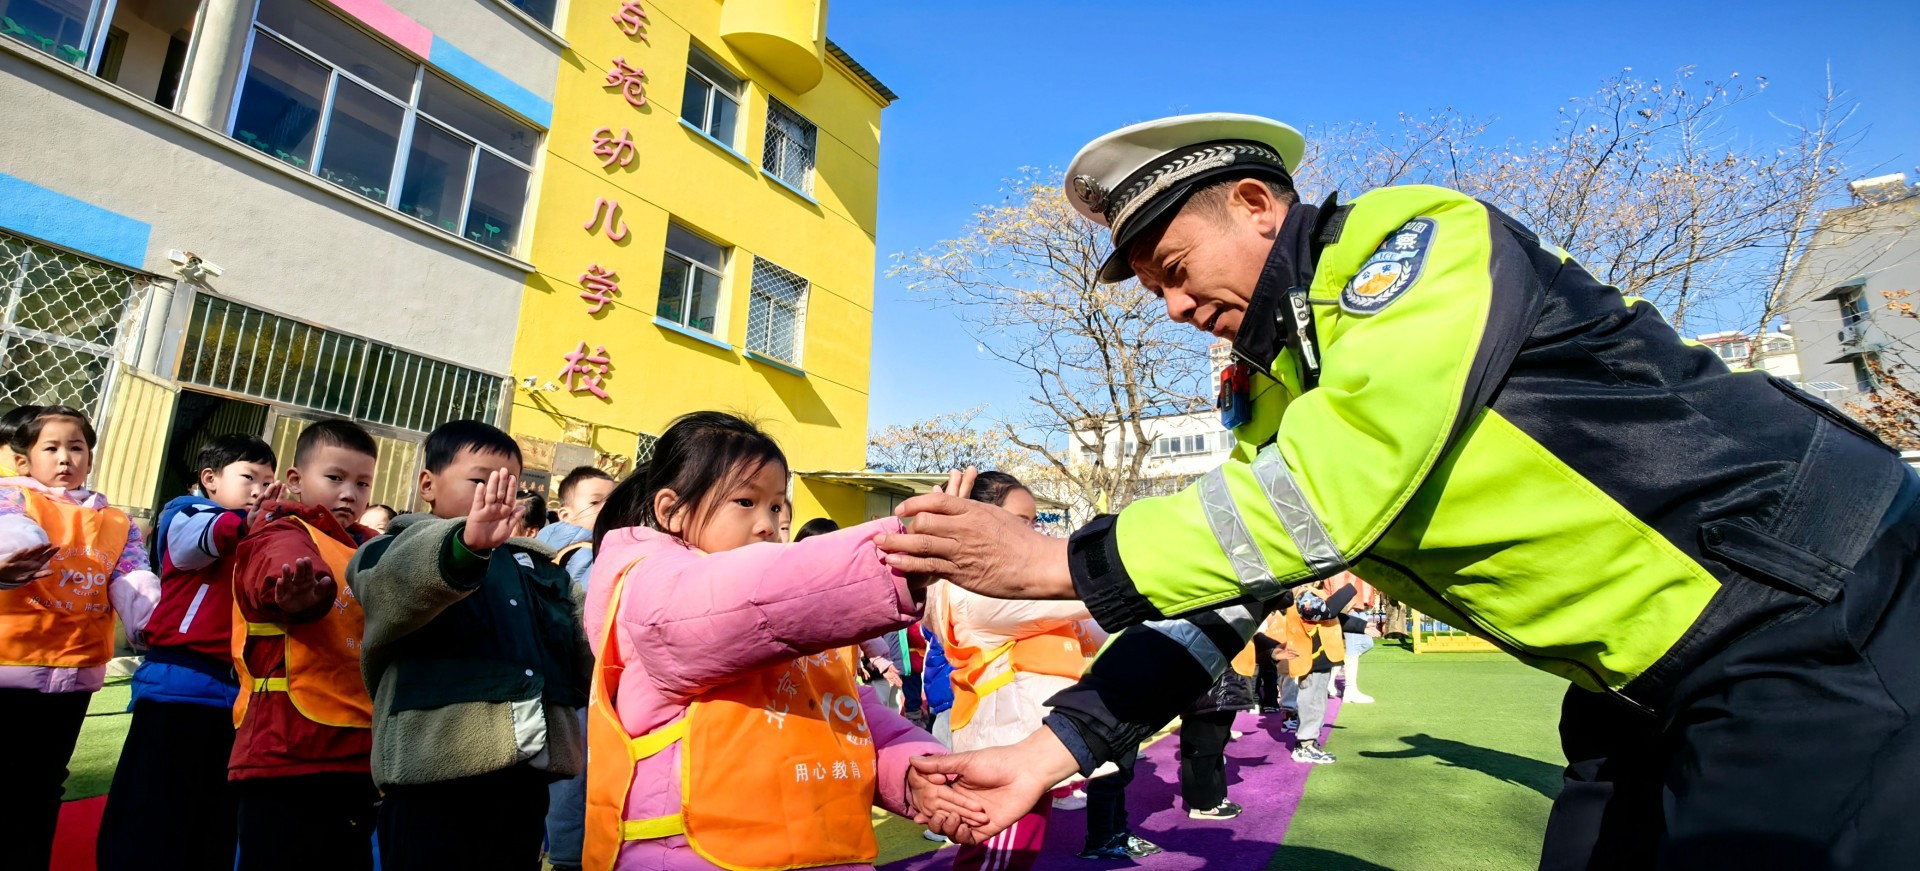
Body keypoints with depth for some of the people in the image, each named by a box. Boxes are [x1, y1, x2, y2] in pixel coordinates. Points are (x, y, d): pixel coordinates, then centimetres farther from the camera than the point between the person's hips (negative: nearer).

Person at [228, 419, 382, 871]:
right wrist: (299, 591, -55)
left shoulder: (369, 549, 14)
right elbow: (284, 567, -34)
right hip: (286, 758, -7)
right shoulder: (283, 535, -8)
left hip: (355, 758, 7)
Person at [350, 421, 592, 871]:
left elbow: (588, 661, 14)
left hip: (525, 776, 5)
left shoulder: (542, 568, 18)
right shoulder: (400, 552, 2)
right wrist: (466, 546, -45)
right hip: (435, 772, -5)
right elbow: (397, 583, -24)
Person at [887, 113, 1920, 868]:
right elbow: (1219, 570, 0)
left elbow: (1329, 491, -32)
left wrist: (1059, 561, -27)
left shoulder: (1419, 235, -20)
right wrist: (1050, 749, -8)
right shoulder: (1265, 395, 3)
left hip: (1812, 611, -7)